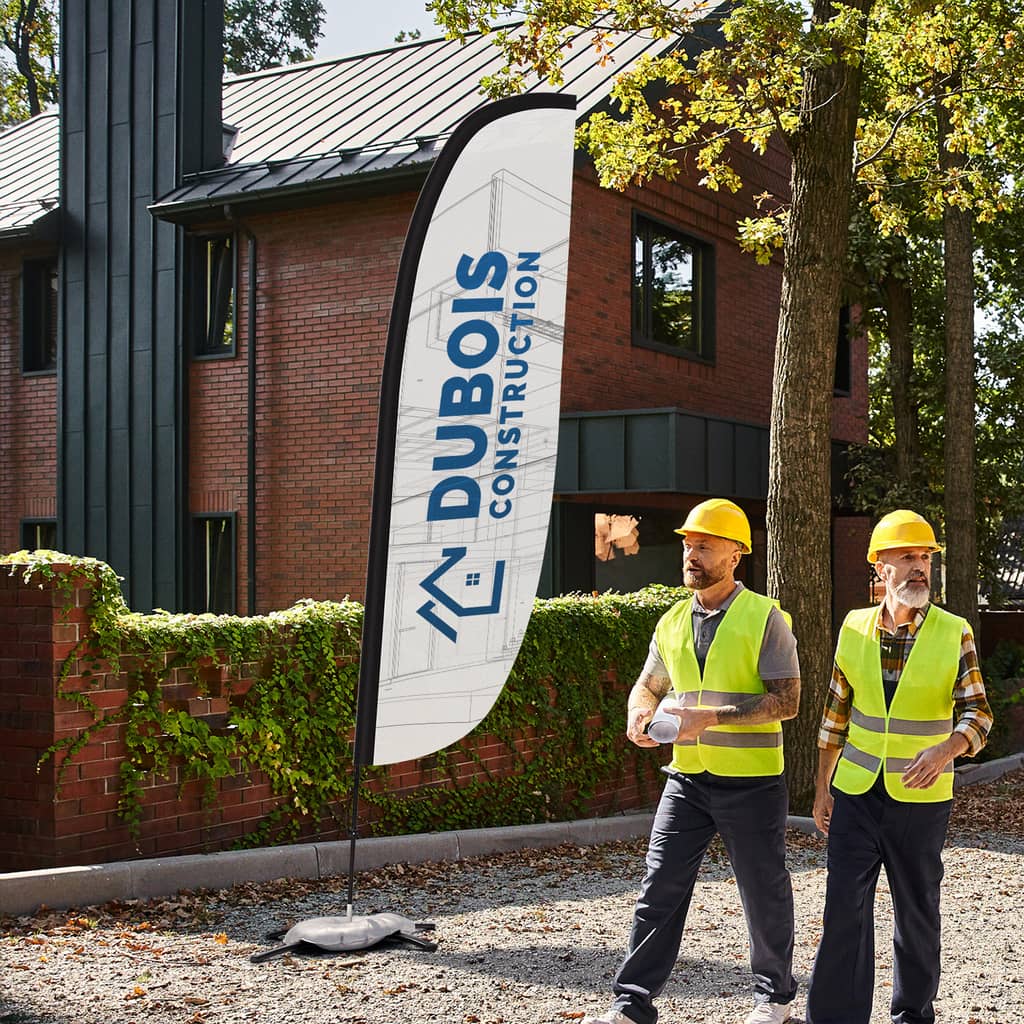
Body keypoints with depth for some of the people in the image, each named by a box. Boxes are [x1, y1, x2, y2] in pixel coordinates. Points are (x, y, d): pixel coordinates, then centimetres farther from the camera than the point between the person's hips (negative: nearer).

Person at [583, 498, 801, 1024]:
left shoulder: (764, 618, -9)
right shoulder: (672, 623, 9)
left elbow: (786, 701, -13)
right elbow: (648, 685, 20)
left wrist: (713, 717, -23)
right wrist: (639, 712, -4)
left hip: (751, 781, -4)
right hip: (687, 778, 5)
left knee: (764, 892, 9)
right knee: (660, 887, 1)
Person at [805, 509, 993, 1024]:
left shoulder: (954, 633, -6)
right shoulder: (855, 627, 1)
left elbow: (977, 712, -6)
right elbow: (836, 712, 9)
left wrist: (946, 749, -27)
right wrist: (822, 788, 9)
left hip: (921, 798, -1)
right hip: (855, 793, 2)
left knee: (917, 910, 11)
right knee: (844, 909, 0)